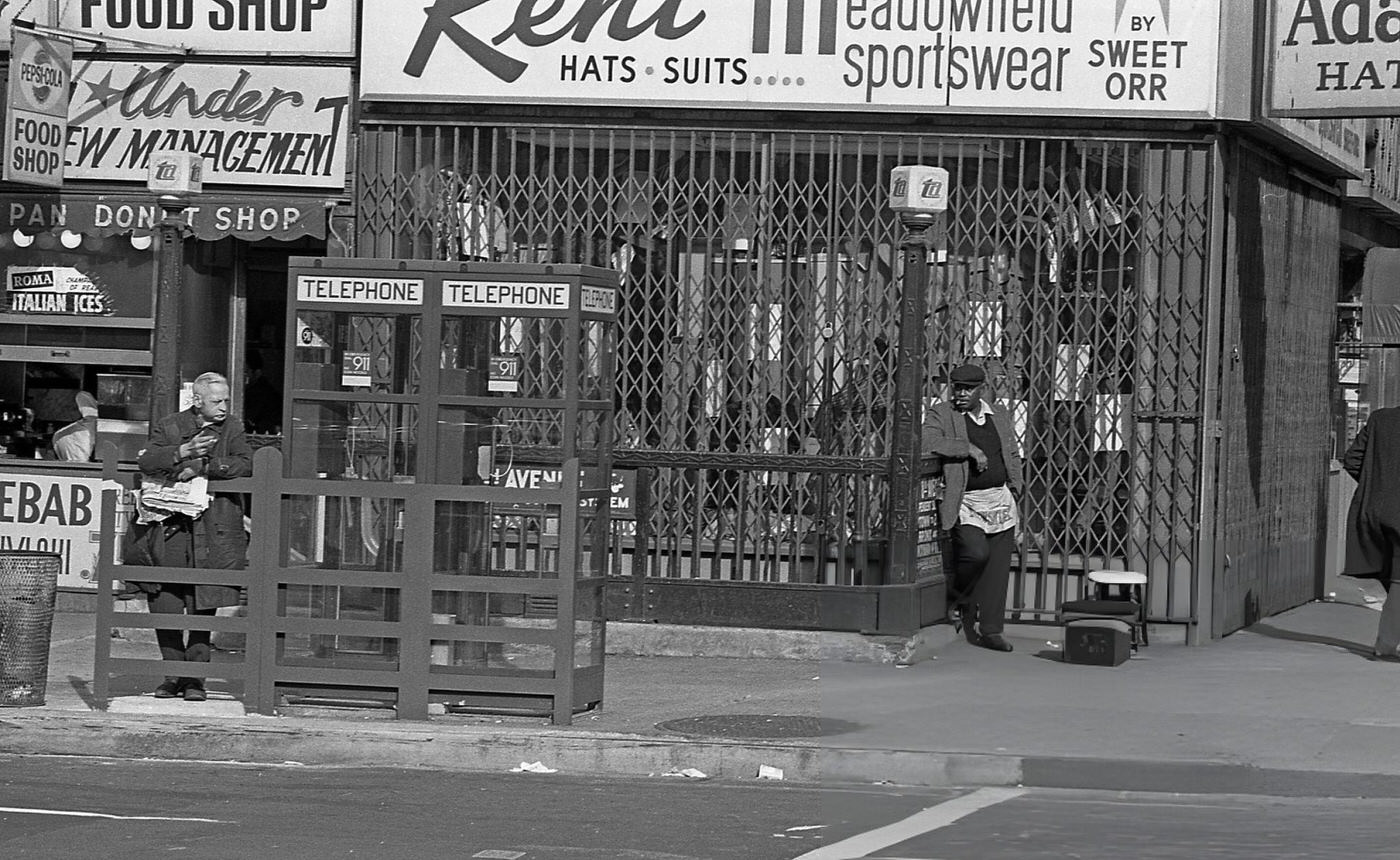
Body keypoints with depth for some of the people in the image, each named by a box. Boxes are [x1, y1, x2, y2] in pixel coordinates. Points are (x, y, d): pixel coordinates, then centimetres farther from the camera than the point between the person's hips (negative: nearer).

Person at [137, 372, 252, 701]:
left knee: (203, 608, -2)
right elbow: (146, 462, -5)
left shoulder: (232, 428, 7)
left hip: (214, 531, -1)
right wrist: (182, 452, -20)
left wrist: (202, 467, -17)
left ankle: (195, 677, 7)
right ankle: (172, 673, 11)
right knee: (164, 605, -3)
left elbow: (245, 464, -8)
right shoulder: (169, 427, 7)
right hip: (171, 528, 1)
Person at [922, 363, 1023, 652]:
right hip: (964, 503, -5)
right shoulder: (940, 415, -2)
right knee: (976, 552, -25)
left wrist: (1013, 492, 11)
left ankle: (990, 630, 10)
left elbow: (1013, 457, 22)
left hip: (999, 501, 5)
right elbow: (928, 444, -20)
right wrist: (969, 449, -22)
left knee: (997, 569, 2)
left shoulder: (998, 415, 14)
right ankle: (957, 601, 3)